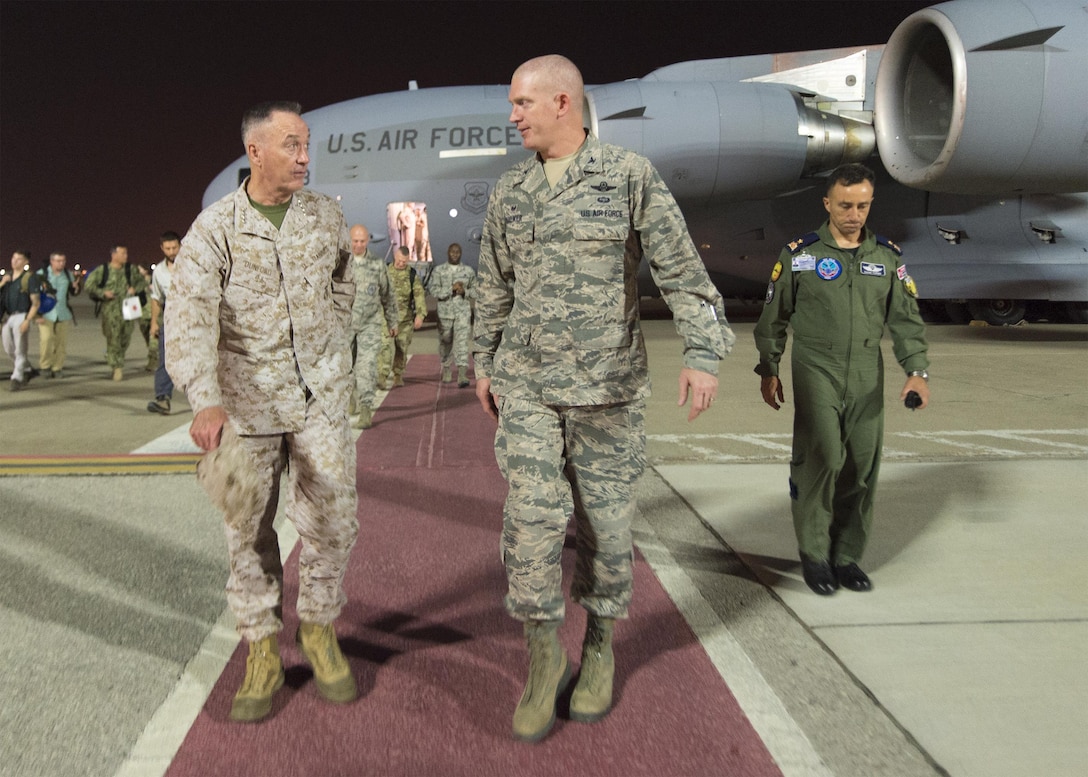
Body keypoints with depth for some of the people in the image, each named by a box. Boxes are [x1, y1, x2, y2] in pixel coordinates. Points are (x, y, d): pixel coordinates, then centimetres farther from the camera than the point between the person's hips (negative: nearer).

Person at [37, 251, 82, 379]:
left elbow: (73, 293, 19)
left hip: (63, 315, 3)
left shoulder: (68, 274, 10)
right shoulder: (41, 274, -1)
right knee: (46, 340, -15)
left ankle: (57, 368, 11)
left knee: (61, 342, 2)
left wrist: (76, 287, -5)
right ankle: (45, 366, 2)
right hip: (46, 315, -3)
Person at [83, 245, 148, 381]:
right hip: (110, 309, -3)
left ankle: (118, 362, 26)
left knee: (126, 337, 5)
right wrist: (103, 293, -10)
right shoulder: (102, 270, 0)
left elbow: (142, 281, 21)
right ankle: (116, 366, 0)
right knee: (113, 337, -6)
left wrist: (135, 289, 3)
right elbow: (88, 285, -1)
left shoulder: (130, 270, 10)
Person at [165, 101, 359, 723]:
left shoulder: (327, 216, 2)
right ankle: (263, 648, 22)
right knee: (248, 527, 6)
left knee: (332, 519, 1)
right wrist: (206, 400, -35)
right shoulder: (214, 228, -8)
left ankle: (320, 630, 24)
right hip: (247, 400, -2)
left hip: (322, 395, 2)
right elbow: (190, 315, -21)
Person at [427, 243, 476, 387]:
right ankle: (446, 369, 32)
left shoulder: (468, 271, 8)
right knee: (445, 343, 10)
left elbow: (475, 291, 12)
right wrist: (452, 288, -16)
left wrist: (464, 291, -9)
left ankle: (462, 375, -21)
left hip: (463, 312, 0)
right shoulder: (439, 271, 4)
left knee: (462, 342, -13)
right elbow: (433, 290, -6)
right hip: (445, 312, 1)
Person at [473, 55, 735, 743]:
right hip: (526, 387, 2)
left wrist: (704, 353, -16)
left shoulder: (631, 176, -2)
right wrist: (484, 364, 21)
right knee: (532, 516, -8)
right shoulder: (509, 194, 9)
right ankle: (544, 658, 9)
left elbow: (682, 270, -6)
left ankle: (601, 648, 27)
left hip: (609, 387, -2)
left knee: (605, 519, 6)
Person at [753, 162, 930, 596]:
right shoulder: (800, 254, 1)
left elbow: (905, 320, 9)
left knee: (862, 467, 3)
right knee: (821, 457, -17)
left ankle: (847, 556, 19)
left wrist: (917, 371, -4)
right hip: (815, 370, -3)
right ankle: (813, 553, 1)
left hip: (867, 377, 4)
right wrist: (768, 371, 6)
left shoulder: (887, 257, 9)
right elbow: (774, 318, 7)